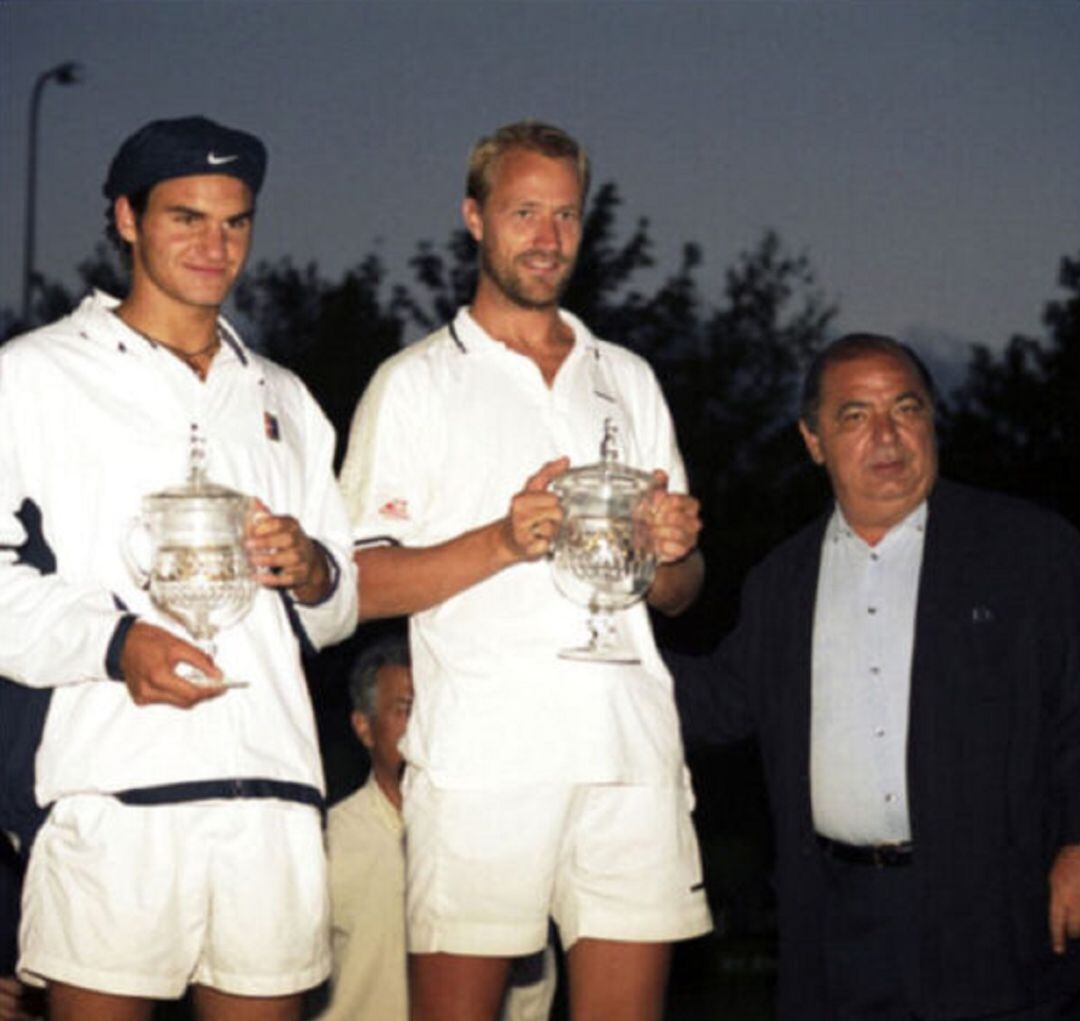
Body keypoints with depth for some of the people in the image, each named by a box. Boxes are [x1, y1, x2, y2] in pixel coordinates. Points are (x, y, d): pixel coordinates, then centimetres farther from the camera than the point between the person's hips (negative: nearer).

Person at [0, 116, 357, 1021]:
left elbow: (343, 607, 24)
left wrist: (311, 572, 1)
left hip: (274, 791, 4)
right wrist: (112, 642, -16)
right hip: (115, 791, -4)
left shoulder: (280, 399, 24)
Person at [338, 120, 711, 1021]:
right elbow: (359, 584, -2)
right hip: (480, 752, -3)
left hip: (630, 745, 4)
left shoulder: (628, 381, 21)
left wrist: (673, 550, -3)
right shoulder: (418, 382, 8)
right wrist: (503, 541, -15)